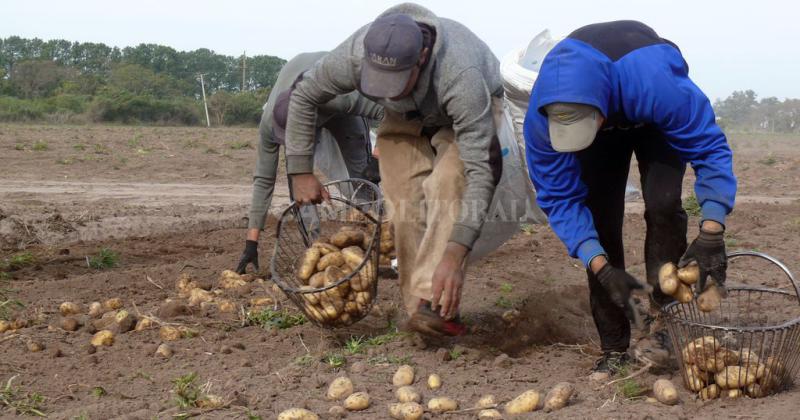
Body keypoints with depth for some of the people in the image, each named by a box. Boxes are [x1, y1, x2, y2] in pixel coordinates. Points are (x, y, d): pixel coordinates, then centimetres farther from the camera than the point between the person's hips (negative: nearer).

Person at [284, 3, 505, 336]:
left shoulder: (460, 76, -46)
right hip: (404, 119, 4)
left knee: (448, 185, -31)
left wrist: (454, 256, -53)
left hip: (468, 114, -4)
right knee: (405, 203, -15)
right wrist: (301, 172, -13)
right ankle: (419, 307, -7)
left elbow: (480, 172, -46)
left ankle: (436, 306, -36)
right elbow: (304, 97, -13)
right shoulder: (353, 55, -35)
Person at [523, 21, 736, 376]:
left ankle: (660, 326, -11)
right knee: (599, 221, -10)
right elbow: (560, 198, -28)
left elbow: (710, 148, -34)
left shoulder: (655, 83, -48)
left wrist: (711, 234, -43)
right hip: (605, 134, 2)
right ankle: (614, 349, 1)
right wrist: (601, 268, -38)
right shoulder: (539, 118, -38)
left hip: (654, 123, -2)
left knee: (662, 204, -24)